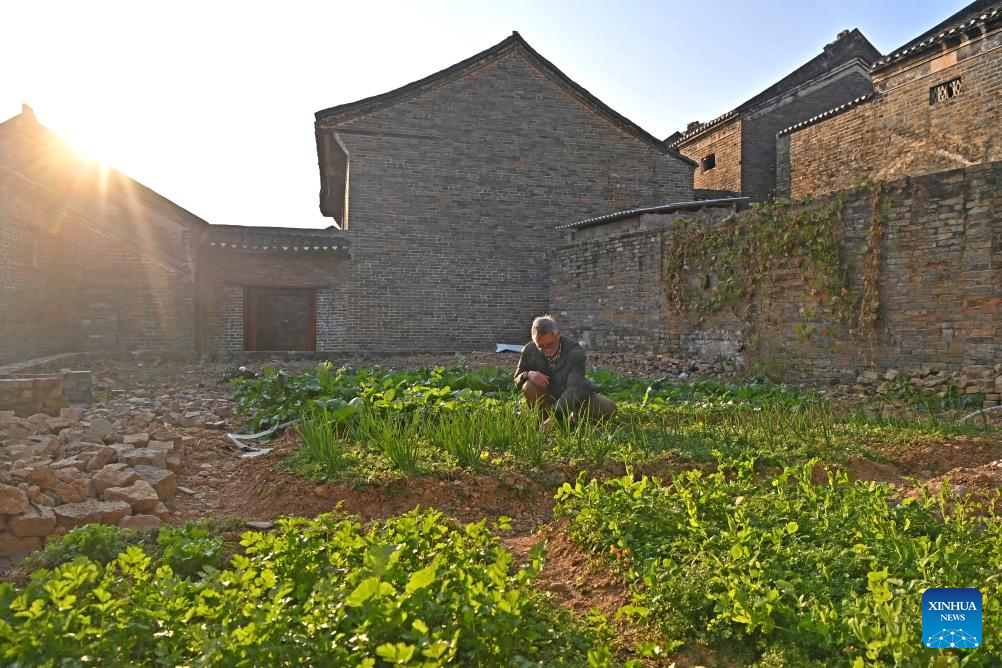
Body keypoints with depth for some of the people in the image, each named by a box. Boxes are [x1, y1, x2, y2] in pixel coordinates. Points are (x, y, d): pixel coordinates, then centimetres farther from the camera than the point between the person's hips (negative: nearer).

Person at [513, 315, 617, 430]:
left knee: (609, 409, -23)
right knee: (529, 387, -31)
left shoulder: (575, 350, -26)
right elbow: (517, 379, -4)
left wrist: (554, 417, -48)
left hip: (578, 395, -1)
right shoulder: (529, 351, -16)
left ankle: (576, 415, 3)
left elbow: (574, 389, -35)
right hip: (548, 397, 1)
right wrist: (528, 375, -31)